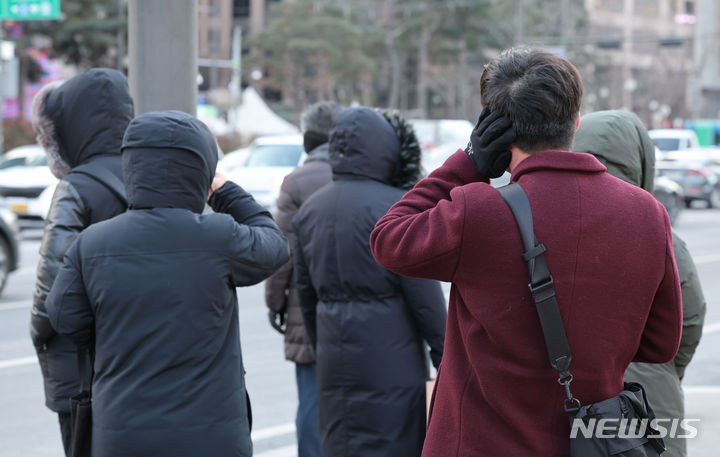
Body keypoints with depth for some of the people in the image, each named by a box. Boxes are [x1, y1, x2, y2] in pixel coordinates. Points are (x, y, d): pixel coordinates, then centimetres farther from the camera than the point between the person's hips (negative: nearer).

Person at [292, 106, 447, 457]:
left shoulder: (309, 210, 9)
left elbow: (306, 294, 14)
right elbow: (424, 294, -11)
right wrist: (444, 355, -3)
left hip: (335, 361, 6)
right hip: (390, 360, -6)